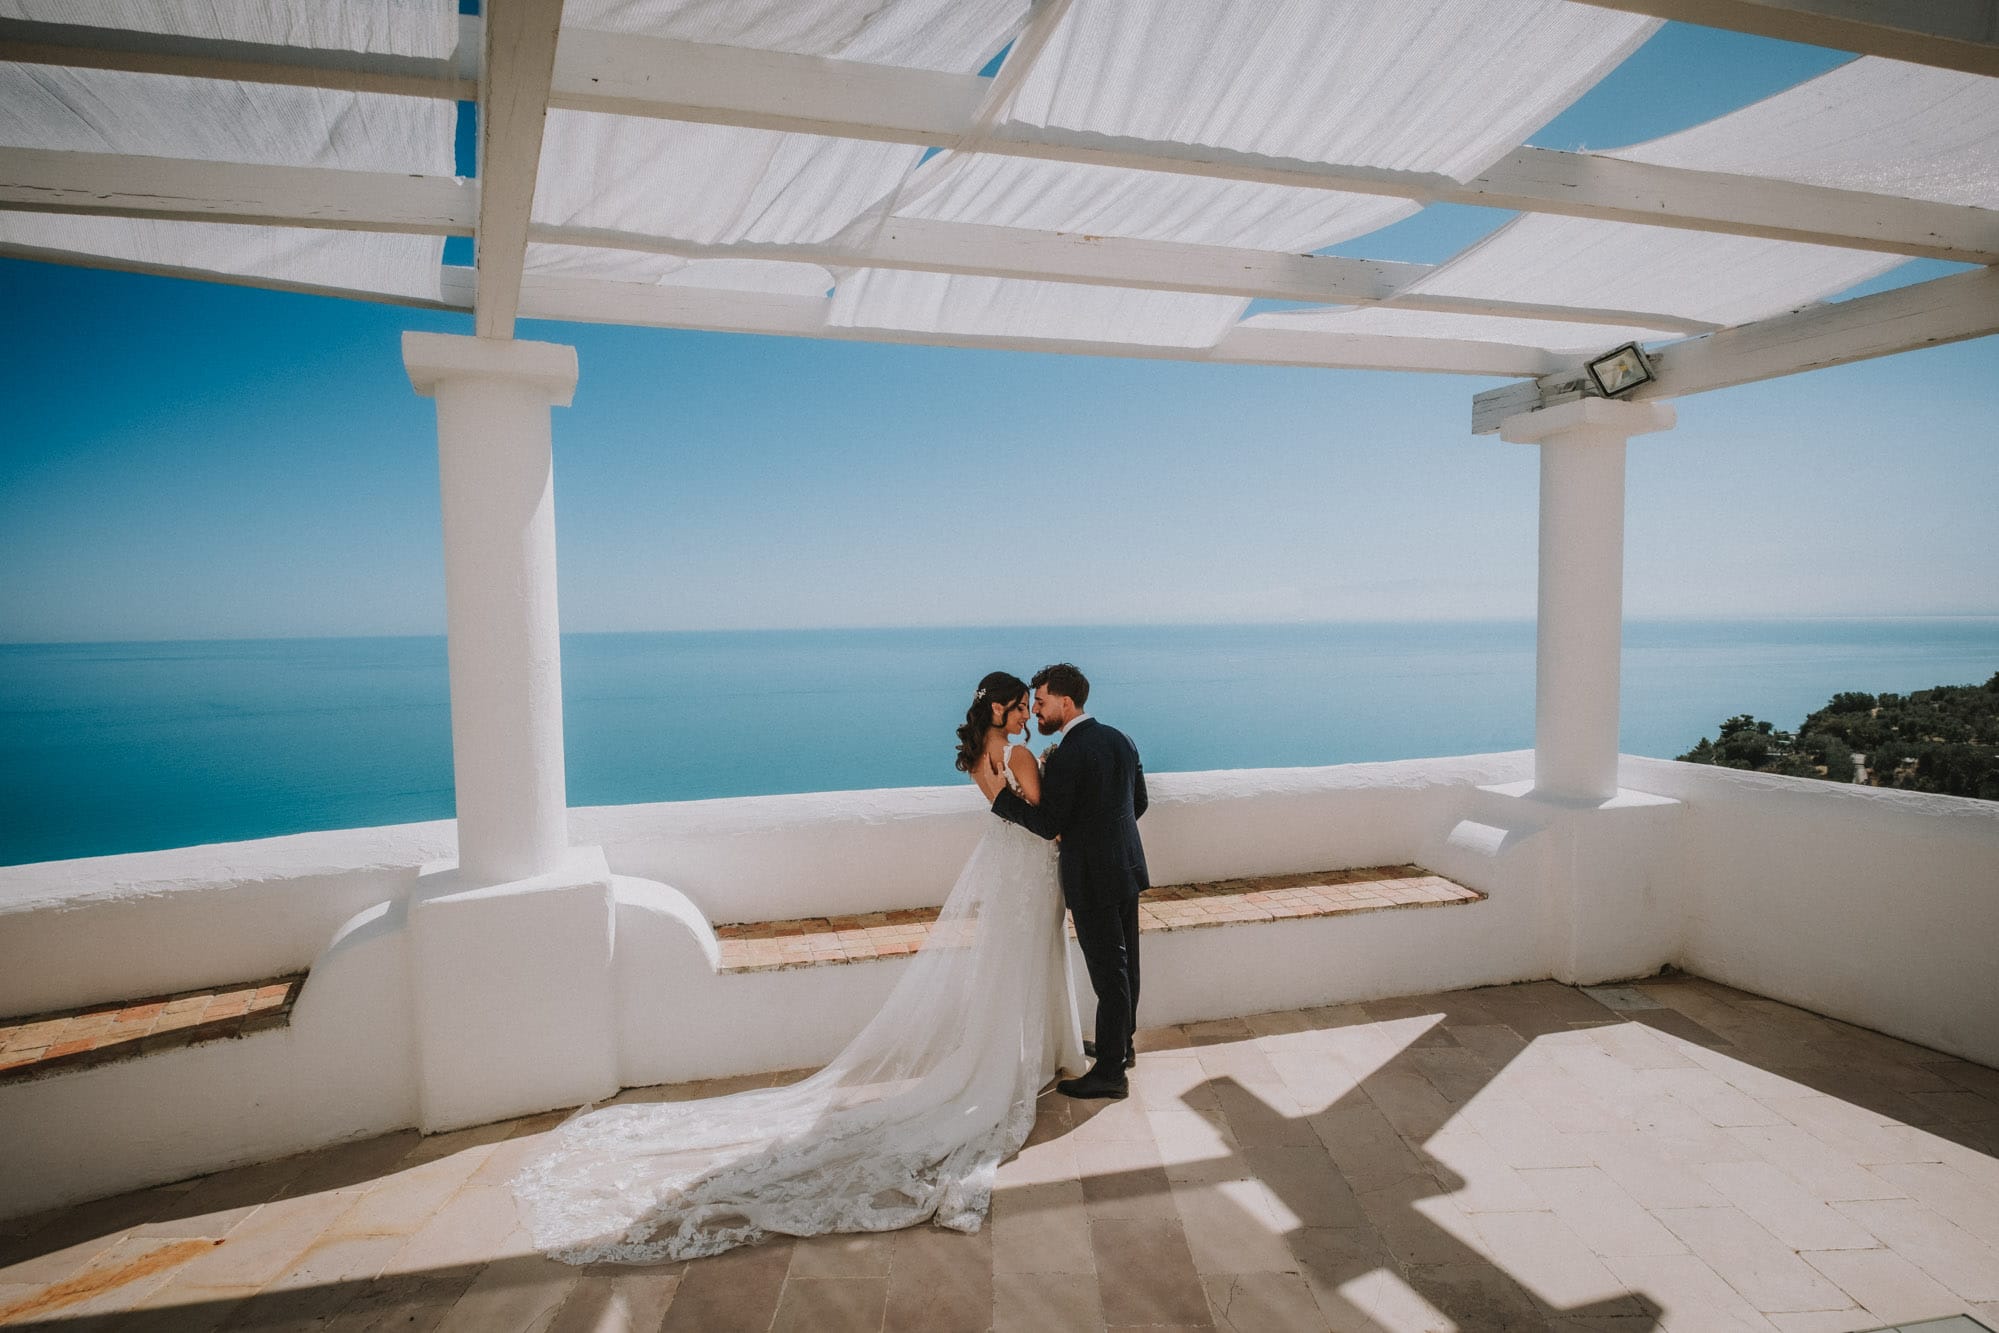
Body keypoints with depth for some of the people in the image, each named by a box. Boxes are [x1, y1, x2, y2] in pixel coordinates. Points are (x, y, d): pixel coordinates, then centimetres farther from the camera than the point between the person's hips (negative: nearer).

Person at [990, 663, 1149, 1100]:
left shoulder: (1069, 754, -22)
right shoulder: (1119, 739, 5)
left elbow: (1048, 824, -20)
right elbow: (1139, 802, 12)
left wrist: (1000, 797, -11)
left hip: (1093, 879, -9)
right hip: (1127, 866, 9)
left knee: (1109, 973, 1)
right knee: (1125, 964, 20)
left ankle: (1110, 1072, 13)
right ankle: (1122, 1044, 37)